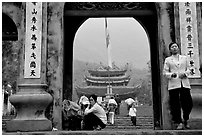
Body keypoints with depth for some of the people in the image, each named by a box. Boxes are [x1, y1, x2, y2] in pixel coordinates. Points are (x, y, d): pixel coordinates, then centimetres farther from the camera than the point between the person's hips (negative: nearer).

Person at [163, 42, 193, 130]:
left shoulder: (184, 58, 18)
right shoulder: (168, 60, 11)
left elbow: (189, 69, 15)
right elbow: (165, 72, 7)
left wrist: (185, 73, -6)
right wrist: (171, 75, -13)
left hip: (184, 83, 2)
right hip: (173, 84, -2)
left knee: (188, 103, -2)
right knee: (175, 105, -4)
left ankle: (185, 121, 21)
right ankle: (178, 123, 6)